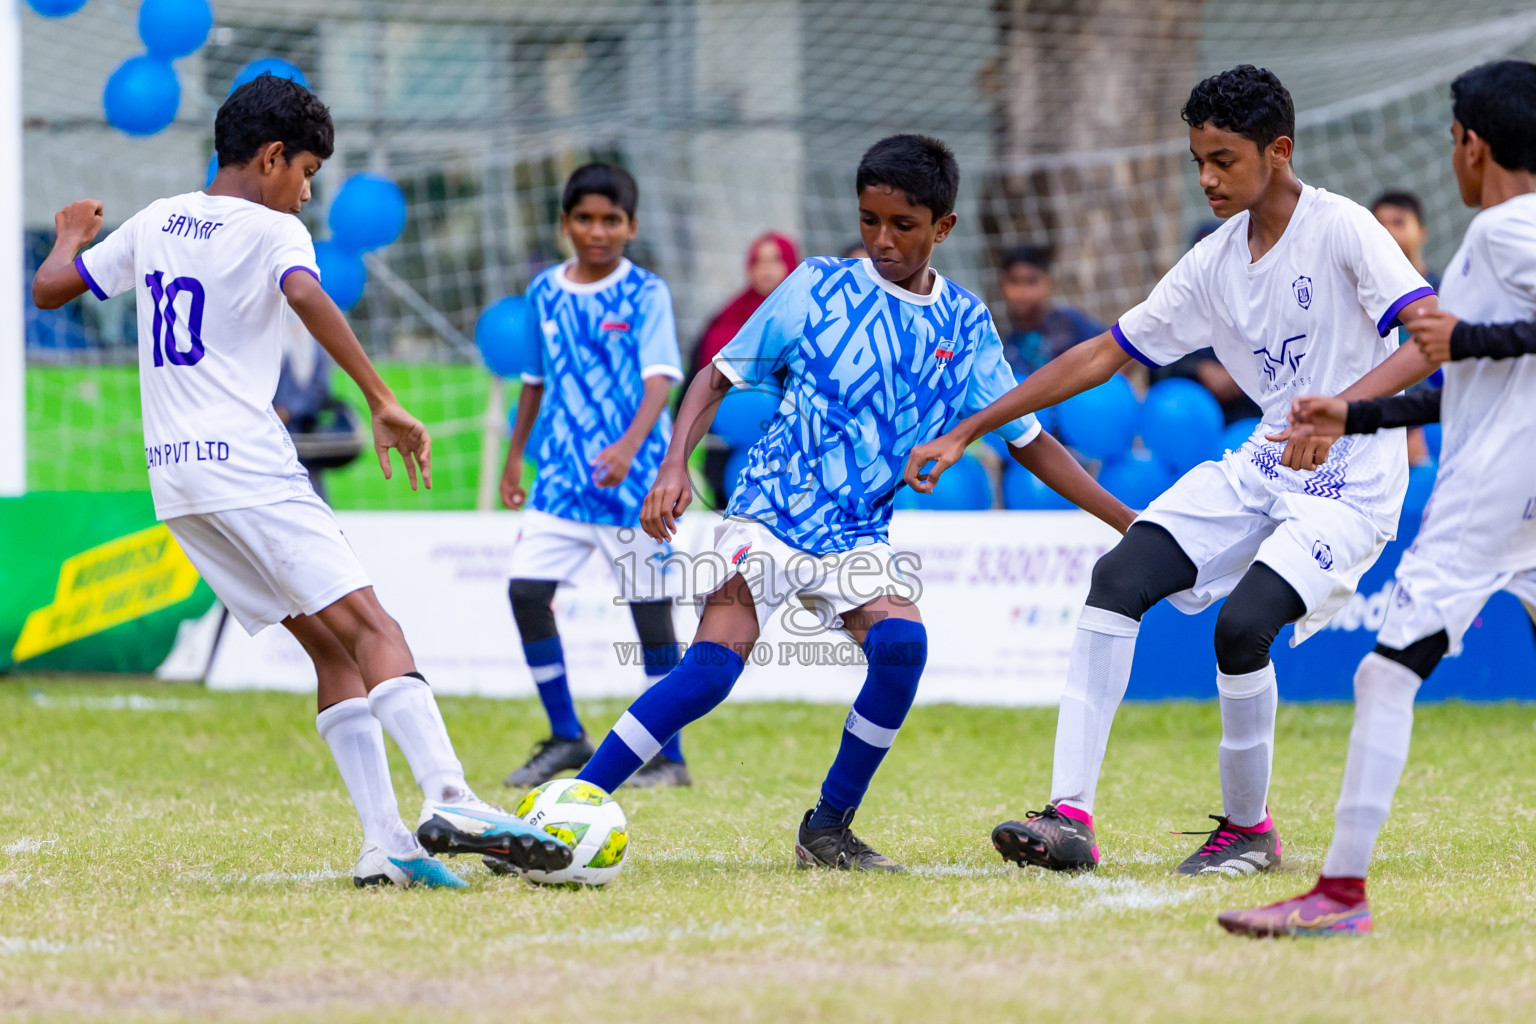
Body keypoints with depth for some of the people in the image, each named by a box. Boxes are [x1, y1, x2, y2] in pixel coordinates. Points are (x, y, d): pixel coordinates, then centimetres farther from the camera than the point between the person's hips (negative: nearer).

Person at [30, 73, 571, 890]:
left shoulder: (155, 223, 15)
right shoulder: (271, 231, -5)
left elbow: (49, 288, 21)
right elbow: (307, 298, -26)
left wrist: (73, 234, 42)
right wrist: (383, 404, -26)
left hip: (174, 475, 7)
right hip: (245, 465, -7)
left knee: (330, 646, 8)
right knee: (371, 628, -13)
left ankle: (384, 842, -4)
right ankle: (448, 799, -32)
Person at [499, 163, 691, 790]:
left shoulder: (645, 293, -6)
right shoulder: (545, 292, 9)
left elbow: (659, 379, -16)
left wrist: (629, 445, -31)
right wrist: (515, 455, 23)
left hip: (633, 474, -5)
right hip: (563, 472, 5)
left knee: (649, 606, -1)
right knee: (526, 590, -5)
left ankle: (668, 756, 8)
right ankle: (565, 738, 9)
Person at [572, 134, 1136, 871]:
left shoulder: (965, 325, 6)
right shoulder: (819, 287, -1)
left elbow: (1030, 442, 12)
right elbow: (720, 376, 4)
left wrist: (1133, 524, 9)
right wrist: (675, 465, -12)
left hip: (858, 535, 3)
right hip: (770, 512, -3)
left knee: (902, 644, -26)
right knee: (712, 664, -22)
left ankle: (827, 830, -9)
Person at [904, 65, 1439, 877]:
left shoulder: (1342, 230, -14)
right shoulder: (1214, 262, 7)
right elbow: (1106, 352, 12)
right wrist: (969, 432, 9)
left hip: (1350, 484, -7)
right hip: (1263, 468, 7)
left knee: (1241, 623, -26)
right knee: (1118, 578, -12)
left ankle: (1249, 829, -1)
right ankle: (1070, 817, -15)